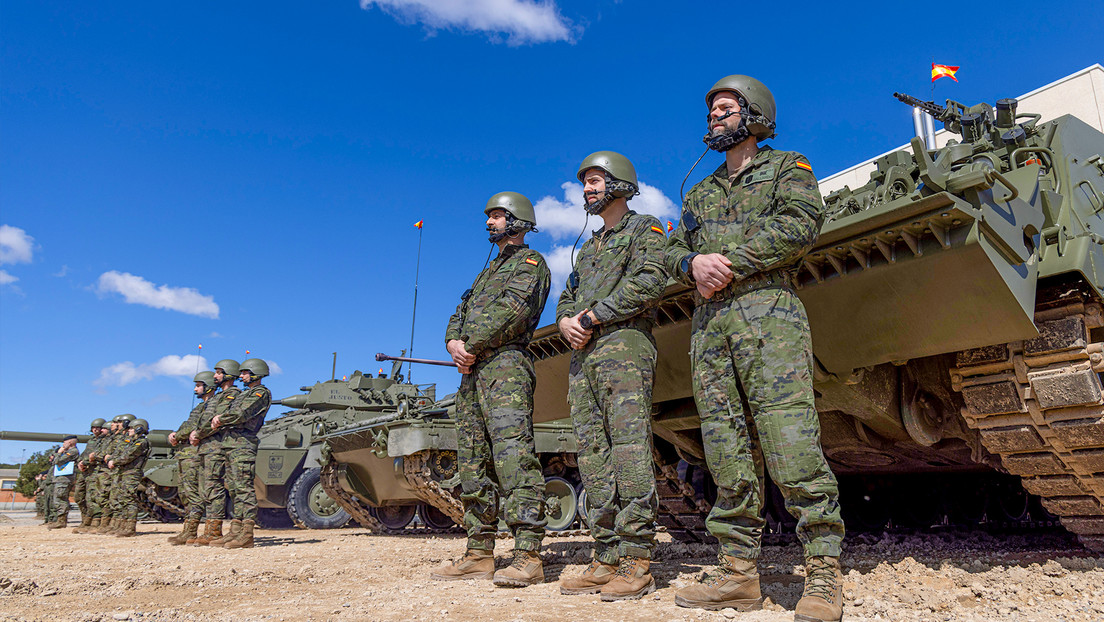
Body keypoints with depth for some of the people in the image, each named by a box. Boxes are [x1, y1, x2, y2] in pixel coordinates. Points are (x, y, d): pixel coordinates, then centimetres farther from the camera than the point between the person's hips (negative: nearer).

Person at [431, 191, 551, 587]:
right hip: (472, 372, 9)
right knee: (474, 464, 6)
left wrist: (472, 345, -11)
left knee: (513, 454, -18)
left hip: (505, 365, -9)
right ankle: (479, 554, 10)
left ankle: (528, 557, -19)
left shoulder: (530, 262, 5)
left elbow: (512, 309, -12)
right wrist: (454, 341, 0)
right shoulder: (488, 272, 31)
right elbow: (461, 313, 21)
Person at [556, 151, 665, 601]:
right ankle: (606, 560, 6)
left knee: (630, 450, -13)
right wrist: (566, 321, 3)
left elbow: (649, 282, -11)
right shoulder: (589, 248, 30)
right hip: (582, 355, 8)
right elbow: (567, 298, 27)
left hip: (624, 345, -8)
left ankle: (636, 563, -11)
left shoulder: (644, 228, 7)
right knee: (593, 456, 2)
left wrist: (593, 315, -10)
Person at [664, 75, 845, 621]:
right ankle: (739, 574, 7)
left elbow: (802, 224, -5)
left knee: (790, 442, -13)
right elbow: (672, 250, 18)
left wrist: (732, 263, -11)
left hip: (766, 309, -5)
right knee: (726, 450, 1)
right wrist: (694, 263, -6)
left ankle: (823, 577, -5)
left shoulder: (787, 167, 14)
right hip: (707, 321, 5)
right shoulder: (699, 192, 29)